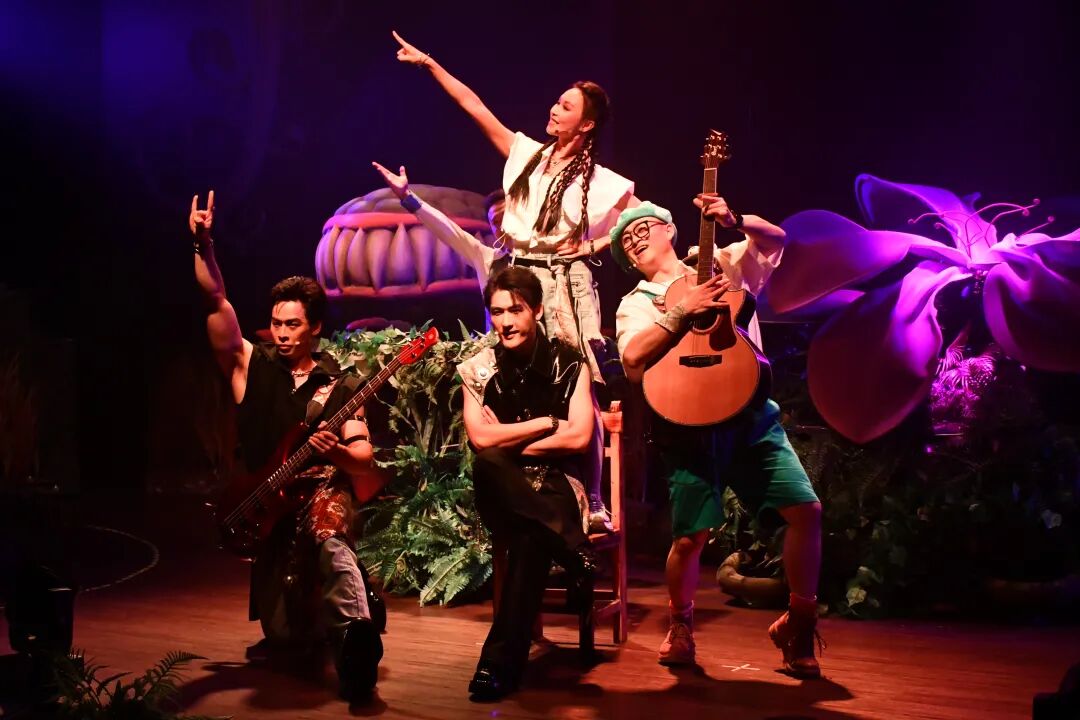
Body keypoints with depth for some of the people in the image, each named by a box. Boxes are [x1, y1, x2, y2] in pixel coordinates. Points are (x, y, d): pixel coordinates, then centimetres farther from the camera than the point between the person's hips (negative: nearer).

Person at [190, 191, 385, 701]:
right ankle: (308, 602, 29)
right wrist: (203, 246, -17)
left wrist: (338, 452, -23)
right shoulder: (251, 367, 5)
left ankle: (356, 630, -41)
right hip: (266, 506, 1)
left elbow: (363, 457, -1)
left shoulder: (340, 388, 4)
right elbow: (216, 303, -5)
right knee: (285, 635, -3)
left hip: (324, 493, -1)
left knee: (323, 525, -40)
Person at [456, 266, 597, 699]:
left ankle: (502, 660, -31)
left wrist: (510, 442, -9)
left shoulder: (568, 364, 2)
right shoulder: (478, 369, 4)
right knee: (487, 465, -36)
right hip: (505, 493, 2)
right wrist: (546, 423, -7)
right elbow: (481, 439, -9)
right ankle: (577, 556, -28)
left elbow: (578, 438, -9)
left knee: (530, 538, -36)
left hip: (558, 486, -2)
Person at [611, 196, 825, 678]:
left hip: (750, 411, 2)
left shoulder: (724, 265, 18)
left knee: (806, 509, -9)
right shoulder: (635, 304, 11)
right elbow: (632, 355, -9)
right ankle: (680, 626, 20)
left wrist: (735, 221, -11)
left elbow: (775, 238, 6)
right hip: (690, 423, -1)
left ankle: (798, 623, 9)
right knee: (691, 535, -8)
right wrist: (682, 310, -14)